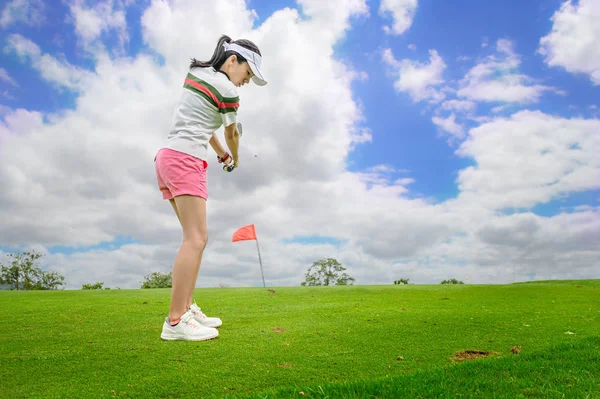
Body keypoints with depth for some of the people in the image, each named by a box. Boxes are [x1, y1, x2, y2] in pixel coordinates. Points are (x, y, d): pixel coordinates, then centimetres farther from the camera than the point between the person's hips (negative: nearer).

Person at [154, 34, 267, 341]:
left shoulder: (195, 72, 20)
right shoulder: (226, 89, -6)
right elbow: (232, 134, 8)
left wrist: (221, 154, 31)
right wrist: (235, 159, 28)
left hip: (168, 157, 10)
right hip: (185, 160, -10)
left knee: (196, 238, 7)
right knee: (195, 238, -14)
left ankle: (186, 308, 8)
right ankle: (175, 321, -17)